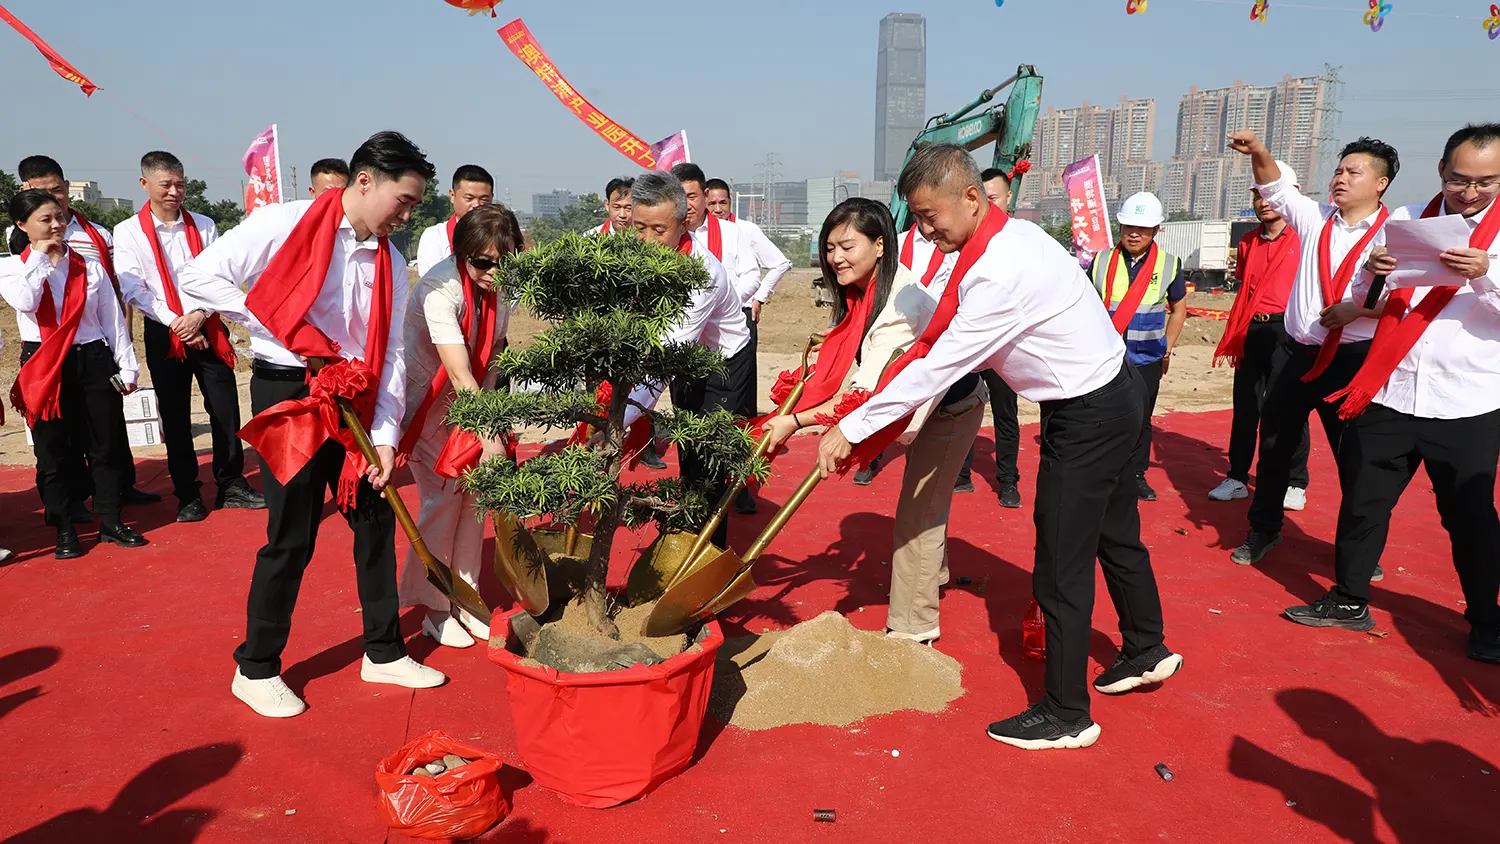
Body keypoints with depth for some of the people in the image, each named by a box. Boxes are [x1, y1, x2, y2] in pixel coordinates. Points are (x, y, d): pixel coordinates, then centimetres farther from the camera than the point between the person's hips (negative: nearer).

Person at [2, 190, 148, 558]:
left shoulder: (89, 266, 8)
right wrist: (40, 256, -8)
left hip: (94, 361, 2)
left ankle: (111, 522, 17)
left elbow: (112, 318, 7)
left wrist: (126, 366, 3)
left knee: (107, 445, 5)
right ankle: (64, 531, 15)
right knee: (52, 452, 5)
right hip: (45, 367, -1)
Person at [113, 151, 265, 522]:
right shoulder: (128, 232, 0)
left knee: (226, 410, 2)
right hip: (164, 334, -1)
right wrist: (176, 322, -14)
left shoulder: (204, 226, 7)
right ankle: (188, 495, 14)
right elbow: (133, 290, -6)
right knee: (175, 418, 4)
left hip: (208, 328, 2)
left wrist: (199, 315, -13)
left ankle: (232, 486, 14)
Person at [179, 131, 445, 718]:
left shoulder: (391, 261, 7)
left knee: (376, 522, 10)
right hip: (288, 392, -6)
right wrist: (283, 326, -17)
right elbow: (199, 277, -14)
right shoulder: (285, 224, -10)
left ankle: (384, 653, 26)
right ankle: (255, 669, 19)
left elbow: (392, 354, 4)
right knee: (292, 536, 0)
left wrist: (385, 436, -3)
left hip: (355, 400, 6)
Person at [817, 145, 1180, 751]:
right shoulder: (997, 239, 2)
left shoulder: (1002, 269, -30)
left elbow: (938, 366, -27)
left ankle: (1065, 716, 15)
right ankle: (1146, 652, 48)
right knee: (1114, 533, 25)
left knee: (1062, 565, -1)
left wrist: (851, 429, -20)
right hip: (1109, 394, 10)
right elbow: (936, 342, 2)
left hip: (1088, 416, -10)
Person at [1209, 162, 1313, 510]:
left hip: (1287, 331, -5)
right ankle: (1237, 478, 19)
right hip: (1251, 332, 6)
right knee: (1245, 406, 10)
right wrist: (1232, 337, 18)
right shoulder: (1248, 243, 15)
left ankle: (1295, 484, 12)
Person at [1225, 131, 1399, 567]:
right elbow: (1276, 187, 6)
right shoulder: (1316, 218, 8)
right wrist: (1259, 152, -11)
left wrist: (1358, 309, -22)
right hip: (1297, 353, 4)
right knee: (1274, 443, 11)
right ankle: (1264, 529, 27)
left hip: (1351, 360, -4)